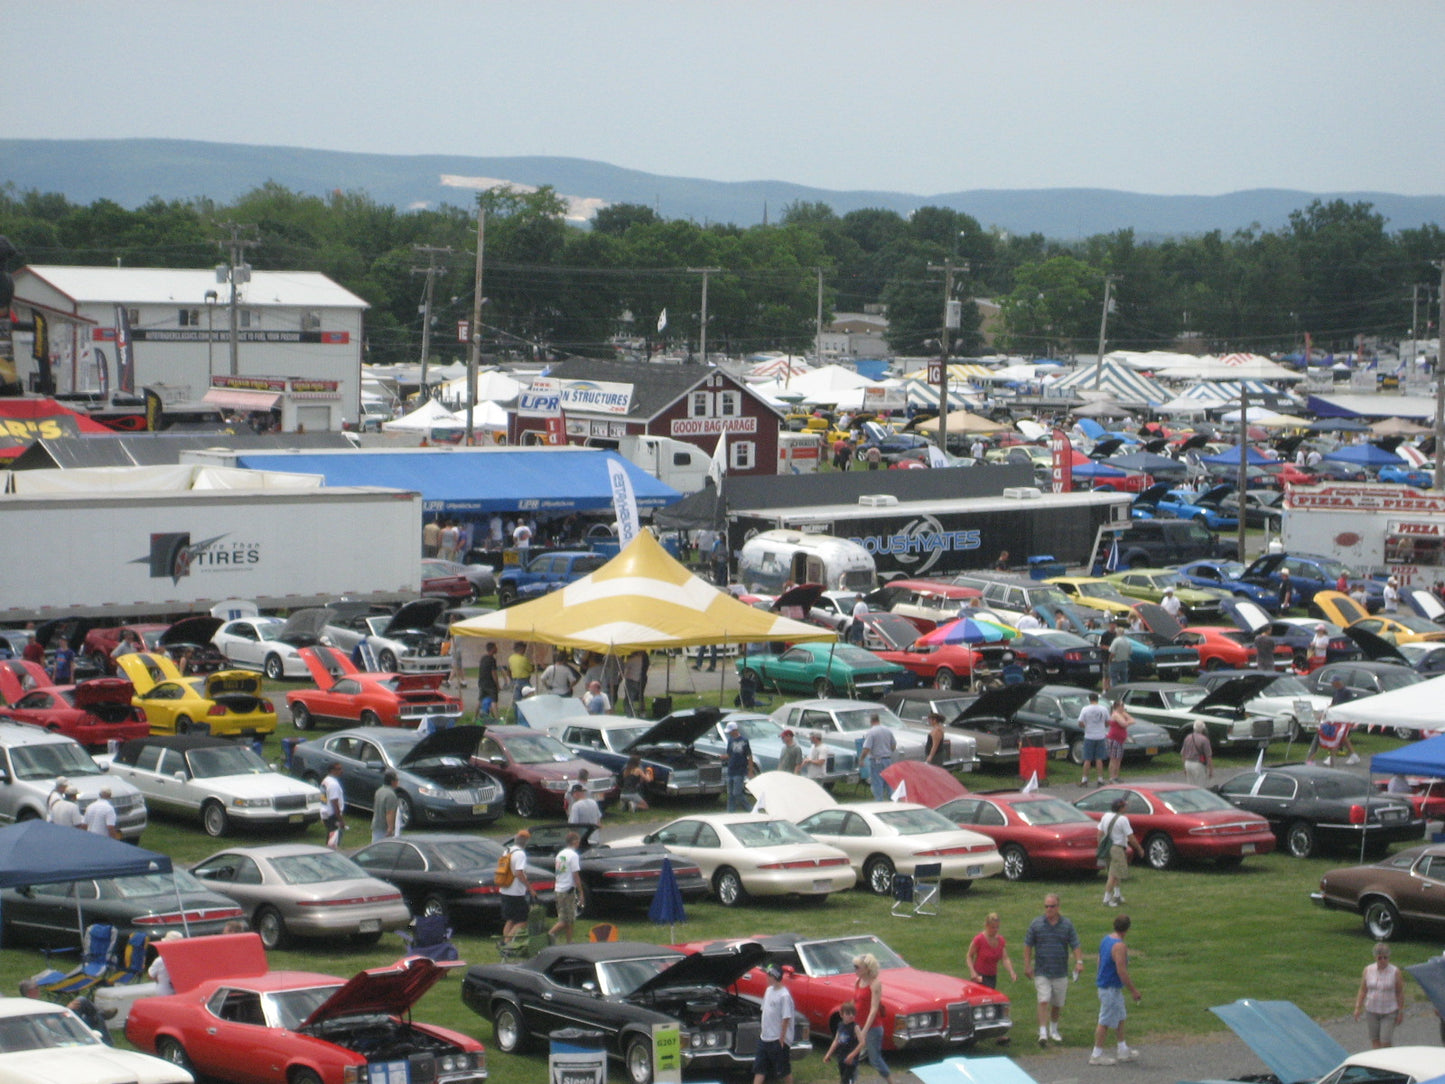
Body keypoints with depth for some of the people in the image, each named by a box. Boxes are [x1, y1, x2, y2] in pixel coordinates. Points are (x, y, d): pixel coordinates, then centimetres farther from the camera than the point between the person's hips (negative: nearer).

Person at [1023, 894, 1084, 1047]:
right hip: (1041, 972, -2)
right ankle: (1043, 1033, -16)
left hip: (1061, 972, 2)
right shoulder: (1036, 924, 0)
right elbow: (1028, 946, 4)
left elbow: (1075, 945, 1)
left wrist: (1079, 961, -15)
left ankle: (1053, 1030, 32)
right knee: (1043, 1002, -14)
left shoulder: (1067, 925, 2)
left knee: (1057, 1004, 12)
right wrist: (1027, 965, -2)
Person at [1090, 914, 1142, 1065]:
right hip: (1111, 989, -10)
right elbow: (1122, 972, -25)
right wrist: (1134, 991, -17)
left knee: (1120, 1018, 20)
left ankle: (1122, 1050, 30)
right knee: (1105, 1022, -1)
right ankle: (1097, 1055, 5)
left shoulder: (1106, 939, 7)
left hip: (1103, 984, 10)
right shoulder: (1119, 946, -23)